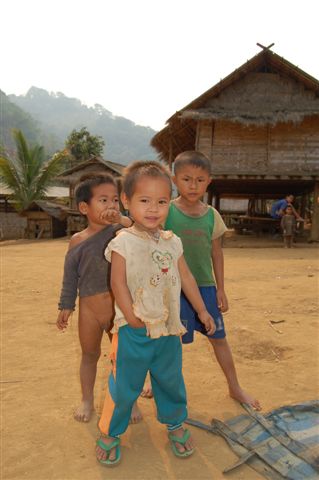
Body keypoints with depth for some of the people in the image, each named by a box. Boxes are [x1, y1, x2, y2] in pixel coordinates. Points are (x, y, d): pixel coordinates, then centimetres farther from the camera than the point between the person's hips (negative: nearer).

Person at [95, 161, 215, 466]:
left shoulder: (172, 242, 3)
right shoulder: (123, 243, -12)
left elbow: (186, 278, 10)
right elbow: (118, 284, -14)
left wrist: (202, 311, 13)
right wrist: (134, 319, -17)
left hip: (168, 329, 4)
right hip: (133, 331, -4)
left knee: (171, 380, 20)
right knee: (124, 385, 10)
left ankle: (175, 424, 44)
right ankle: (110, 433, 33)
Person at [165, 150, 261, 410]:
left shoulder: (212, 215, 1)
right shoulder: (166, 211, -10)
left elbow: (216, 253, 7)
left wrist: (220, 289, 8)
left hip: (205, 286, 3)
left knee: (219, 337, 13)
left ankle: (235, 387, 32)